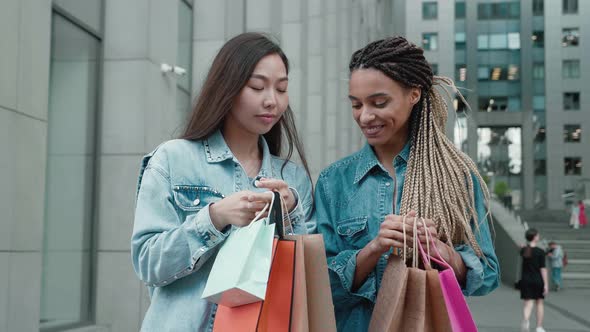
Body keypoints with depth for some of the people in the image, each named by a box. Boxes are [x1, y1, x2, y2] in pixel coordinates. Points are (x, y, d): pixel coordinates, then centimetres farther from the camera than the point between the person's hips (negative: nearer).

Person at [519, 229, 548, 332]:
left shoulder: (523, 251, 0)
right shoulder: (540, 252, -10)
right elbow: (543, 269, -11)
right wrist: (546, 284, -9)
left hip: (526, 280, 2)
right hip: (538, 280, -2)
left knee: (528, 303, -1)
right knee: (539, 303, 15)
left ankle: (526, 319, -32)